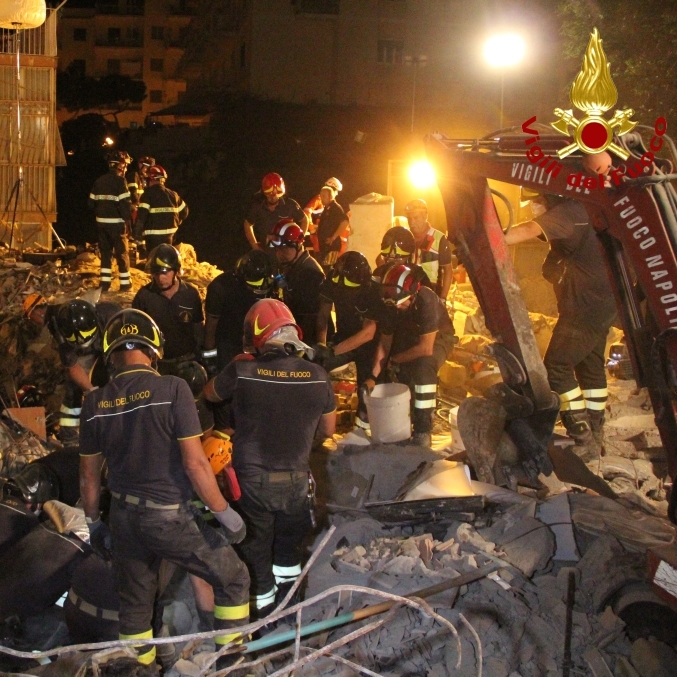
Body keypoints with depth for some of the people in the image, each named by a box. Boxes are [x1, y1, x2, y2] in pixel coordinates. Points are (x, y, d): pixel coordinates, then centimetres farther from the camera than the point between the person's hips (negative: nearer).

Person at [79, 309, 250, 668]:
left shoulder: (94, 403, -4)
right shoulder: (172, 389, -18)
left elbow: (89, 475, 4)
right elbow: (194, 463, -19)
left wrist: (94, 523, 19)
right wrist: (225, 512, -8)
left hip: (123, 518, 5)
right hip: (170, 517, -5)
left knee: (135, 600, 22)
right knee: (233, 578, 15)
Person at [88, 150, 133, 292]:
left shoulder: (99, 181, 9)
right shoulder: (119, 181, -12)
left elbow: (91, 202, 10)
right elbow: (125, 204, -18)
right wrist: (128, 220, -10)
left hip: (101, 222, 6)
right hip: (116, 223, -6)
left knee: (105, 252, 13)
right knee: (122, 253, 3)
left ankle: (105, 283, 12)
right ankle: (125, 284, 7)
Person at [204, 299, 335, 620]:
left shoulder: (241, 372, -18)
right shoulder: (317, 376, -11)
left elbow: (210, 393, 5)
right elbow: (328, 429, 3)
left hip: (252, 480, -2)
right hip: (296, 481, 2)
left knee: (256, 550, 18)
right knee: (288, 545, 27)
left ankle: (263, 605, 30)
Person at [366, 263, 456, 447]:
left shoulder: (427, 301, -36)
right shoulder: (390, 303, -18)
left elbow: (426, 348, -35)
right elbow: (385, 342, -10)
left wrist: (395, 359, -23)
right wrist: (373, 376, -20)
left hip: (437, 338, -5)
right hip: (409, 337, 6)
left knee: (423, 365, -34)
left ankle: (423, 429, -26)